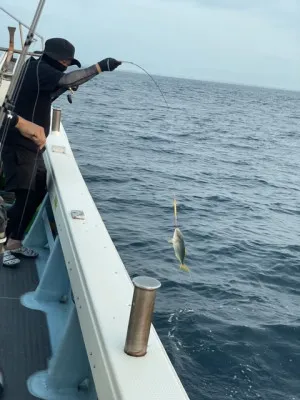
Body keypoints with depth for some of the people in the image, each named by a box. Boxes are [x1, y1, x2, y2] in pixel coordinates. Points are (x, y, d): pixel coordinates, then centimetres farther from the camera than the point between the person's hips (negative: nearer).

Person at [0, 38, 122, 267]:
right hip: (19, 144, -10)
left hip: (30, 145, 10)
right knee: (26, 195, -12)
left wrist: (65, 89, 12)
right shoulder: (38, 69, -12)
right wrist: (100, 67, -30)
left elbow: (44, 98, 25)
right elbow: (66, 79, -29)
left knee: (38, 193, 11)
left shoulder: (39, 71, 17)